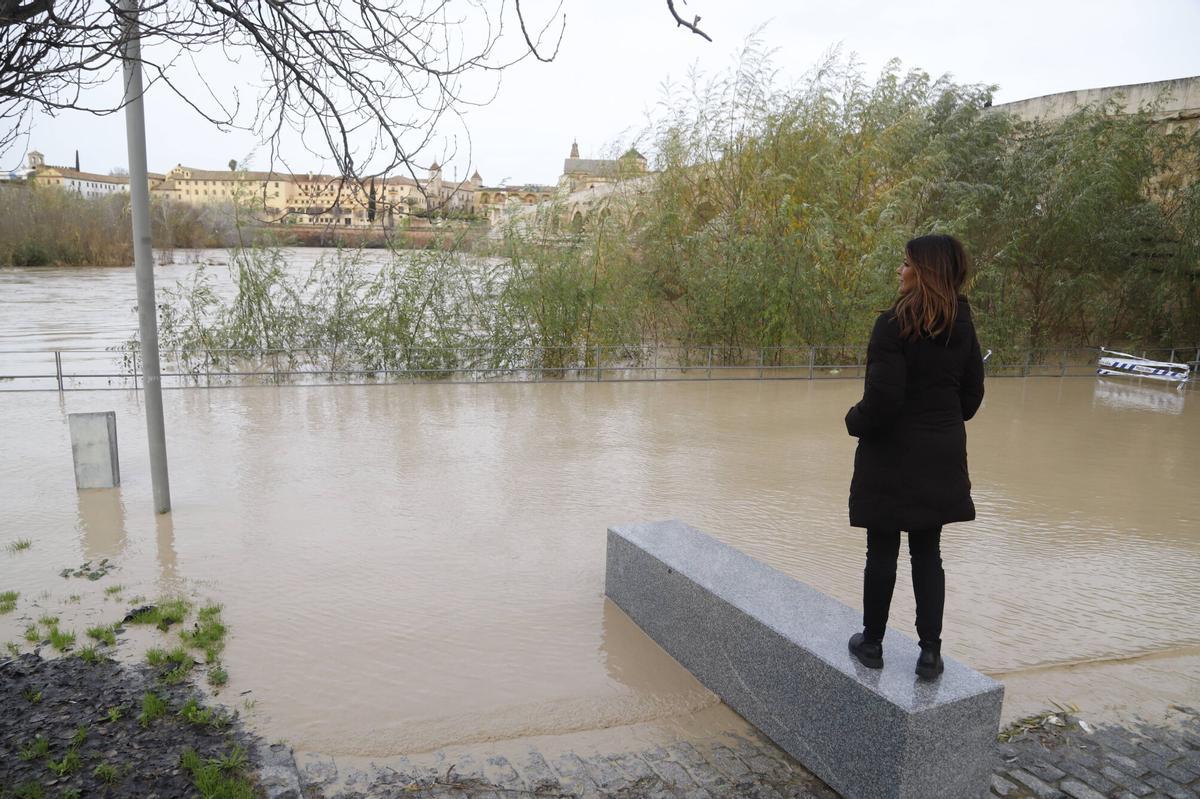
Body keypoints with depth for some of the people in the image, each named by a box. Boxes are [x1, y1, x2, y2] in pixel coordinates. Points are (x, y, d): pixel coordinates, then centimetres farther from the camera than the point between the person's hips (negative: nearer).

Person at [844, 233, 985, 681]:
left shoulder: (895, 324, -17)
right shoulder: (962, 325, 3)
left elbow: (882, 396, -21)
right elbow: (972, 393, 9)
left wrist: (855, 422, -2)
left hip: (892, 453, -5)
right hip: (941, 456, 6)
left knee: (882, 552, 7)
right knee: (928, 553, 13)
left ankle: (872, 643, 21)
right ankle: (930, 652, 17)